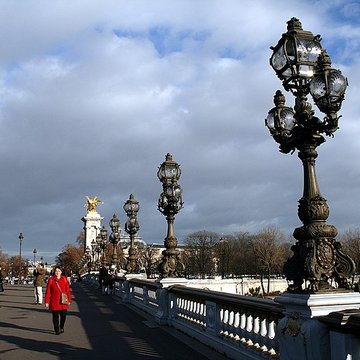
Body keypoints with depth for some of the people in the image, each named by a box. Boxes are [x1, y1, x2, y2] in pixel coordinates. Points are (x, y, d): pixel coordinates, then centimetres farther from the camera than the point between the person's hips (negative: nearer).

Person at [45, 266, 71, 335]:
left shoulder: (64, 279, 4)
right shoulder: (51, 279, -2)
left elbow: (67, 290, 6)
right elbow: (48, 291, -1)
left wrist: (69, 300, 4)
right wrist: (47, 301, -3)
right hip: (54, 301, -1)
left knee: (63, 315, 1)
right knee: (55, 316, 3)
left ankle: (61, 327, 27)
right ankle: (57, 330, 17)